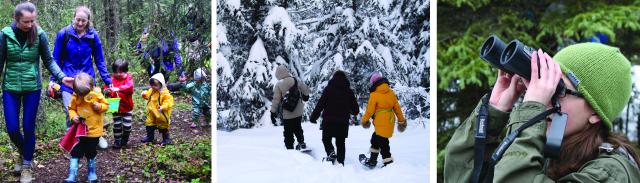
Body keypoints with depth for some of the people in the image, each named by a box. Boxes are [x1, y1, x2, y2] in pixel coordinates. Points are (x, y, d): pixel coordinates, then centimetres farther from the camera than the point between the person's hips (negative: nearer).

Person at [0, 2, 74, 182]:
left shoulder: (39, 34, -9)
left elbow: (48, 61, -2)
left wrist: (62, 77, -16)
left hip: (32, 88, -1)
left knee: (28, 128, 5)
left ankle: (26, 166, 22)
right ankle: (23, 153, 35)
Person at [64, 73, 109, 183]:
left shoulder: (97, 94, -12)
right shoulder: (75, 97, -10)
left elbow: (106, 105, -3)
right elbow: (71, 108, 2)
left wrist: (99, 106, -23)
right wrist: (73, 116, -17)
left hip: (94, 130, 0)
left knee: (91, 154, 16)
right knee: (75, 153, -2)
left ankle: (91, 173, 33)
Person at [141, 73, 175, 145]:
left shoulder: (165, 93, -22)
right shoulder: (151, 91, 2)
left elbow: (169, 101, -30)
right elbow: (147, 96, 22)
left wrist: (163, 107, -44)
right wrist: (145, 94, -1)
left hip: (161, 115, -7)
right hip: (151, 114, 7)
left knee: (163, 128, 6)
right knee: (149, 126, 17)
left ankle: (166, 139, 21)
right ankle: (149, 137, 35)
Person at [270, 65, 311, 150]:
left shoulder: (278, 85, -15)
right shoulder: (296, 81, -6)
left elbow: (276, 100, -13)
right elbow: (306, 90, 6)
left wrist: (273, 112, -4)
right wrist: (305, 96, 29)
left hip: (286, 114, -3)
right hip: (298, 112, 3)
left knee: (288, 133, 9)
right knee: (298, 128, 28)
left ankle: (290, 148, 10)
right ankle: (301, 142, 25)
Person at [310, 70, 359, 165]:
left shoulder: (329, 89, -5)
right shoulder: (349, 91, 3)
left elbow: (320, 104, -9)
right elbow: (355, 109, 7)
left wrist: (313, 117, -2)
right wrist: (351, 111, 30)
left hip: (329, 122, -3)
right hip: (343, 123, 3)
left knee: (326, 139, 12)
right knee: (340, 143, 12)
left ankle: (331, 152, -13)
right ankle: (340, 162, 8)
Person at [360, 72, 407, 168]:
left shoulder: (374, 95, -11)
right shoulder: (391, 92, 7)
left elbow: (370, 110, -7)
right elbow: (397, 107, 12)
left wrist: (364, 120, 9)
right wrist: (401, 120, 22)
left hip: (381, 123, -8)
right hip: (390, 121, 8)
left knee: (383, 143, -3)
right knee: (375, 139, 21)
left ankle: (388, 163, -5)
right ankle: (373, 160, 31)